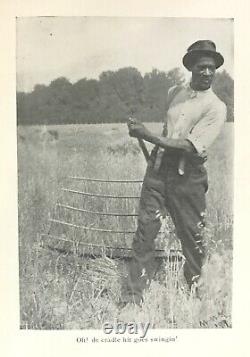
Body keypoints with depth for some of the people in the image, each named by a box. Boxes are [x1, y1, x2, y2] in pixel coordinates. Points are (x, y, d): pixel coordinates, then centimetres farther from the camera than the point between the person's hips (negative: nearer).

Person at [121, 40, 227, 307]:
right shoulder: (174, 92, 10)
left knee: (192, 235, 5)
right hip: (158, 168, 4)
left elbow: (189, 146, -19)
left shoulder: (216, 108, -8)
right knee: (145, 230, 0)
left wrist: (148, 136, -23)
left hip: (188, 177, -4)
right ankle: (133, 295, 10)